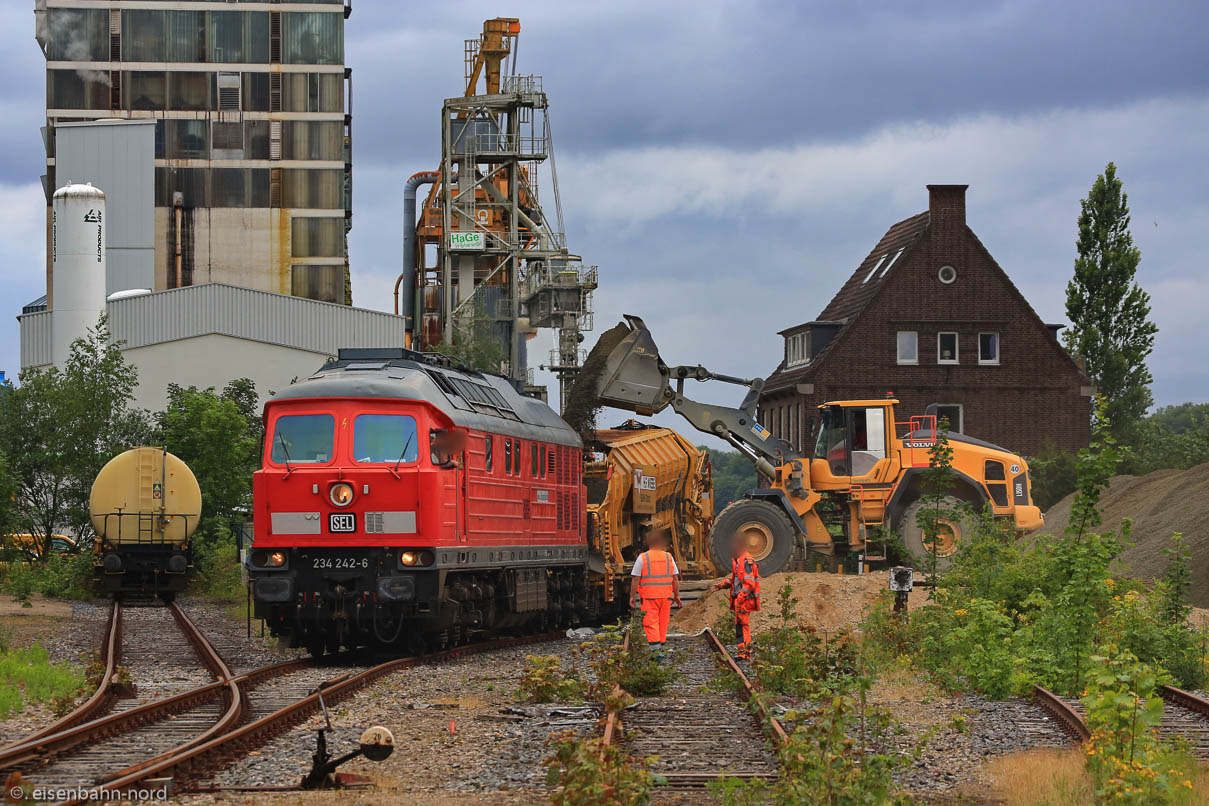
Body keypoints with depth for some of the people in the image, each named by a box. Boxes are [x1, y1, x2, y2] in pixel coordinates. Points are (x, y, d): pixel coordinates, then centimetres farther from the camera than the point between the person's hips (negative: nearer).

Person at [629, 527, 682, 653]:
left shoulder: (643, 558, -4)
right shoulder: (669, 557, 5)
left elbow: (635, 579, -6)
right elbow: (675, 578, 6)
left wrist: (632, 596, 1)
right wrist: (677, 595, 12)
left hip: (649, 596, -3)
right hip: (666, 595, 3)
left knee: (651, 623, -7)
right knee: (663, 623, 13)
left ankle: (655, 648, -19)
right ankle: (661, 645, 19)